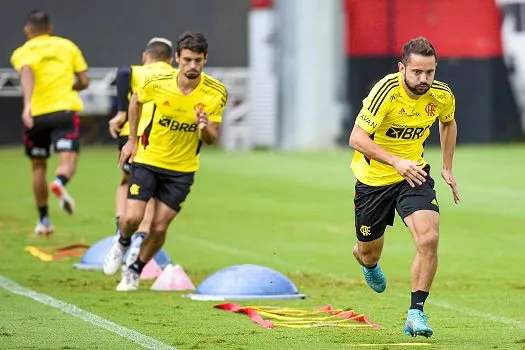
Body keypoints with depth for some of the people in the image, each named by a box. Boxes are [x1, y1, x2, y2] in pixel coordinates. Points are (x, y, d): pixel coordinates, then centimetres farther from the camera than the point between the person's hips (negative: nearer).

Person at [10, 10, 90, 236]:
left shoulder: (22, 53, 6)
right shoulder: (67, 46, 12)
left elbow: (26, 73, -18)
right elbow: (84, 81, 9)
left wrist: (27, 104, -32)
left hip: (35, 114, 1)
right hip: (64, 110, -1)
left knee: (38, 166, 16)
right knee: (68, 160, -11)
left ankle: (43, 220, 20)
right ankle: (60, 183, -47)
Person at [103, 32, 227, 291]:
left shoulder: (216, 92, -15)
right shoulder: (158, 82, -17)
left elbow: (212, 138, -8)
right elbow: (136, 100, 7)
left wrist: (206, 128, -31)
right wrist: (132, 140, 8)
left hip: (182, 169, 1)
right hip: (148, 159, -1)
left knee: (159, 228, -1)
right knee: (132, 218, -11)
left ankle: (135, 271, 24)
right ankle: (122, 244, 25)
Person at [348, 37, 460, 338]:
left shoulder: (442, 96, -11)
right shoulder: (387, 91, -26)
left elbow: (448, 122, 15)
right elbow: (357, 138, -28)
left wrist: (448, 168, 12)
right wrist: (396, 162, -38)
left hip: (414, 175, 2)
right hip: (373, 179, -2)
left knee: (429, 239, -23)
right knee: (369, 252, 14)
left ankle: (416, 312, -12)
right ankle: (368, 263, 55)